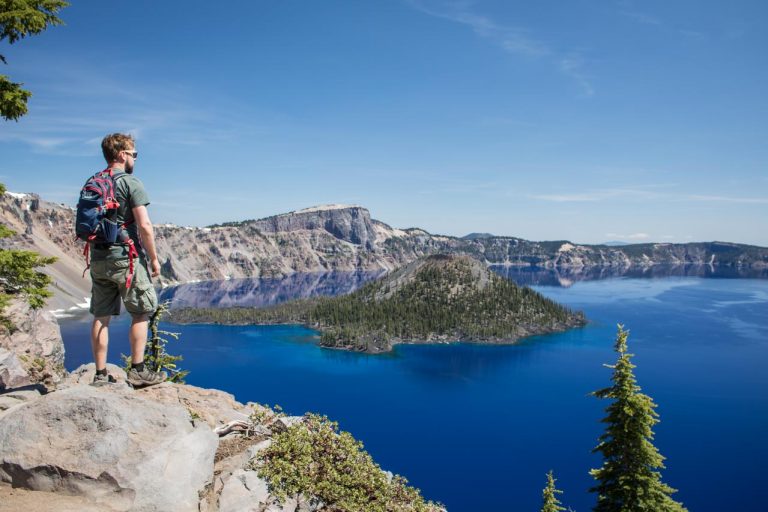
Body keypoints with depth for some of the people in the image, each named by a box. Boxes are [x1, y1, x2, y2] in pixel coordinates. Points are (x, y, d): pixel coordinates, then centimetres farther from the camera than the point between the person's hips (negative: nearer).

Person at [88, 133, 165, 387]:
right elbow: (144, 225, -16)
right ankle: (137, 371, 6)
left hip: (98, 259, 7)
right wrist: (154, 258, -8)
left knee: (101, 316, 9)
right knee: (141, 313, 4)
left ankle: (100, 374, 13)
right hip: (126, 257, -7)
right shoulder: (130, 183, -9)